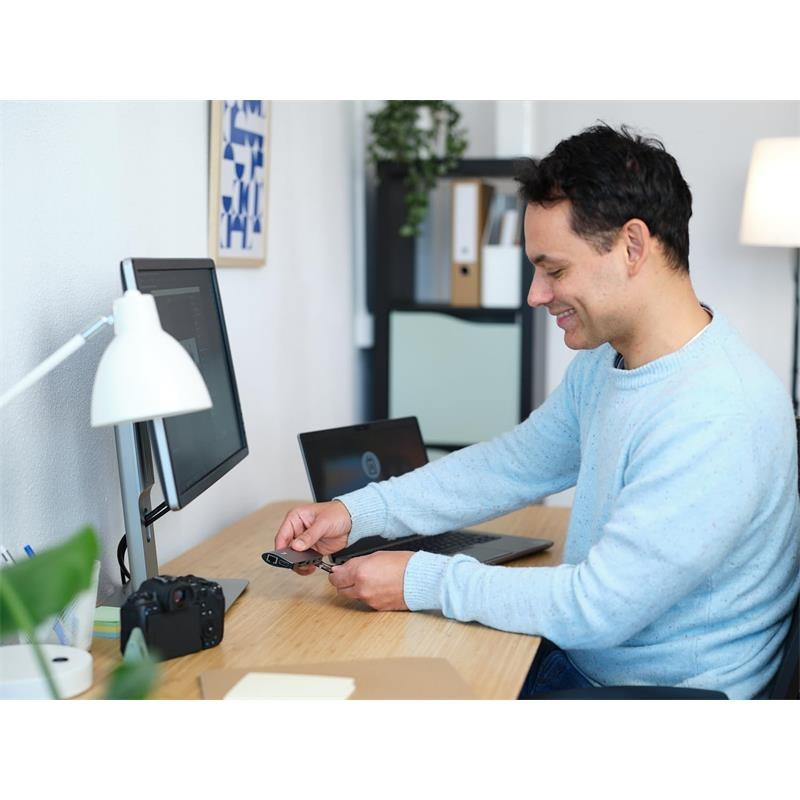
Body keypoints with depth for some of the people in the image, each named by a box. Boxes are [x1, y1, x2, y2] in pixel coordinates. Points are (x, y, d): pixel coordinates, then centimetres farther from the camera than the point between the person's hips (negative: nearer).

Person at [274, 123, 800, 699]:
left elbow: (597, 610, -28)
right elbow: (513, 466, 12)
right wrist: (356, 513, 1)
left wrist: (424, 582, -20)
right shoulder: (602, 365, 2)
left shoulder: (718, 418, -29)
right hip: (582, 661, 8)